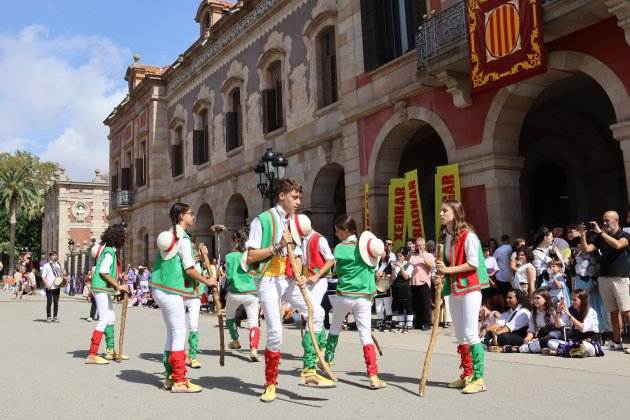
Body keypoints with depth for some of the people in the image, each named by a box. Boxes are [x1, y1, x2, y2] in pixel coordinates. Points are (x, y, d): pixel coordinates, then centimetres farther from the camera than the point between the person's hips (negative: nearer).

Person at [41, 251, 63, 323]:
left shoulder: (58, 265, 16)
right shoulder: (46, 265, 1)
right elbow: (43, 276, -3)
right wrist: (46, 284, -16)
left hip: (57, 287, 4)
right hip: (49, 287, -4)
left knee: (56, 303, 5)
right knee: (49, 302, 0)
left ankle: (55, 317, 11)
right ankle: (48, 317, 8)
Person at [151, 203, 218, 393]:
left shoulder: (168, 235, 14)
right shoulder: (184, 239, -13)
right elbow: (189, 269, -17)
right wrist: (207, 281, -5)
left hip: (161, 288, 9)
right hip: (171, 291, -9)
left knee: (172, 333, 14)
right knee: (179, 333, -6)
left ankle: (170, 376, 21)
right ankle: (179, 381, -4)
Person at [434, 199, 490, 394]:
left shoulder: (468, 235, -12)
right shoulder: (445, 236, 11)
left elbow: (473, 263, -17)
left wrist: (448, 270, -19)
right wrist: (441, 275, -1)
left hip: (470, 289, -8)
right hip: (453, 289, 8)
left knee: (470, 333, -10)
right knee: (460, 335, 12)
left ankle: (478, 378, -3)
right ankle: (467, 375, 22)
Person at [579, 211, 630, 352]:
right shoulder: (600, 238, 14)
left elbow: (617, 245, -21)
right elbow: (586, 249, 6)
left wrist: (600, 232, -19)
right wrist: (583, 234, -6)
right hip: (604, 278, 5)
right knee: (613, 312, 7)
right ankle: (617, 342, 11)